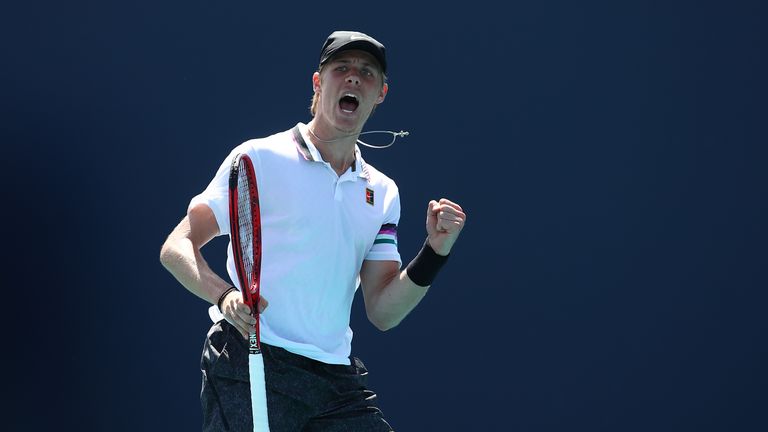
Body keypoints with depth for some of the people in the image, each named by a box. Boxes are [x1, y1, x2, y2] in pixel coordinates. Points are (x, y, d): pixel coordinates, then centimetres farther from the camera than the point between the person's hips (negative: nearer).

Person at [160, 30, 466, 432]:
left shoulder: (382, 192, 15)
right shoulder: (260, 158, 0)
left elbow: (383, 311, 10)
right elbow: (176, 247, -5)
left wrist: (435, 252, -4)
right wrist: (224, 295, -22)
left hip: (338, 379, 5)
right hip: (248, 369, -5)